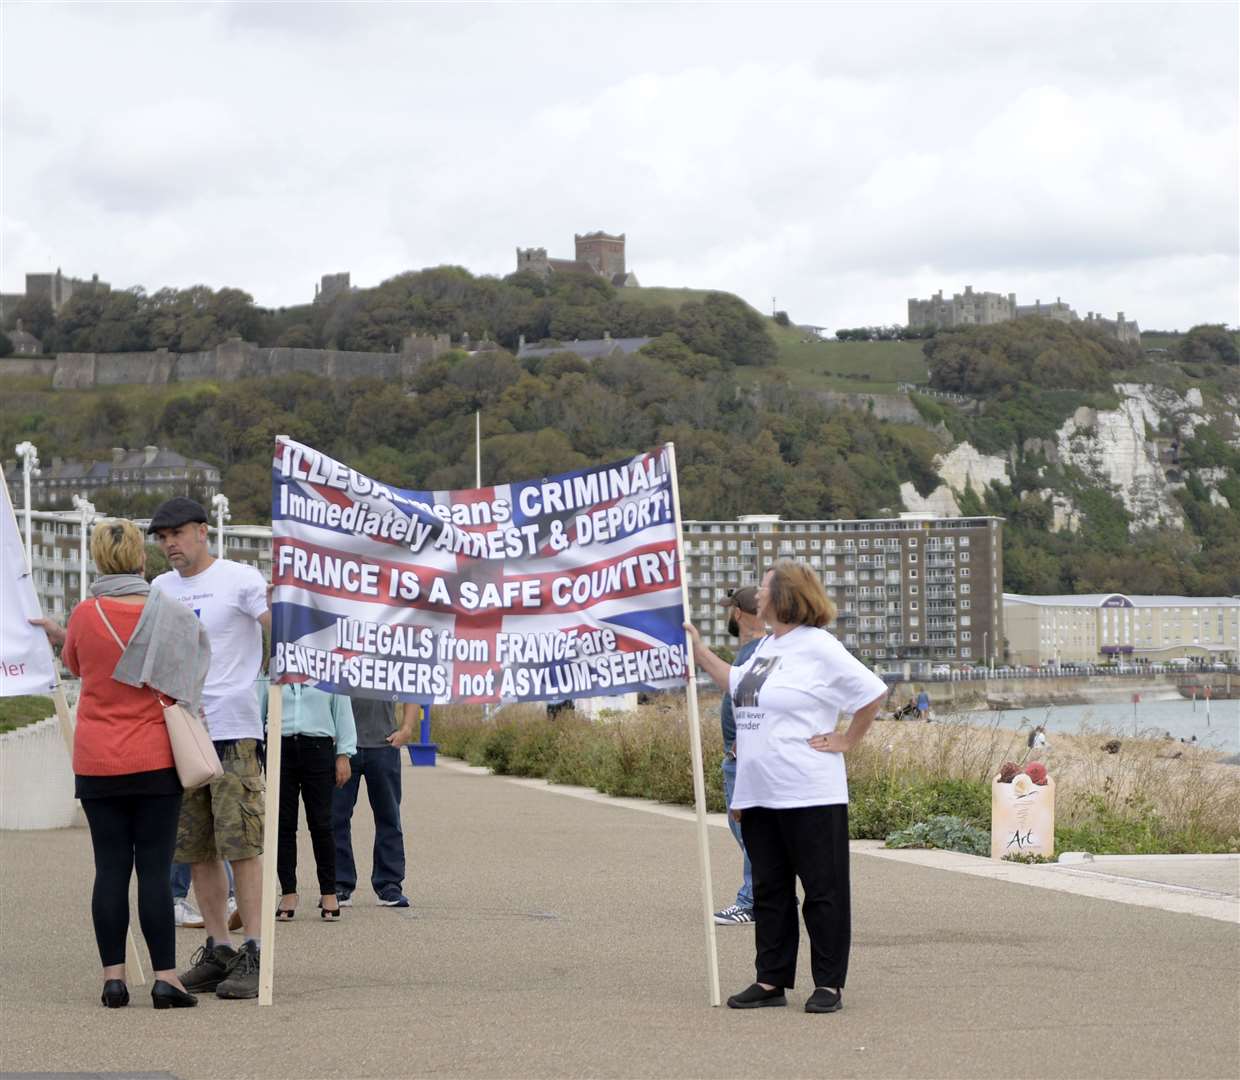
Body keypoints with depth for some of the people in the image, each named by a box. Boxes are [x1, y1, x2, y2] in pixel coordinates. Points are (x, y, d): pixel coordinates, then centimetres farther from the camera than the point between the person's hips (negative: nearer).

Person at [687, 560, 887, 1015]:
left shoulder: (817, 648, -11)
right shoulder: (767, 645, 15)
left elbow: (874, 692, -11)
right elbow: (738, 685, 31)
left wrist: (846, 741, -8)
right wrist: (700, 653, 26)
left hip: (809, 796, -9)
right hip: (760, 796, 9)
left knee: (822, 891, 0)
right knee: (769, 891, 12)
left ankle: (829, 984, 4)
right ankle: (771, 981, 18)